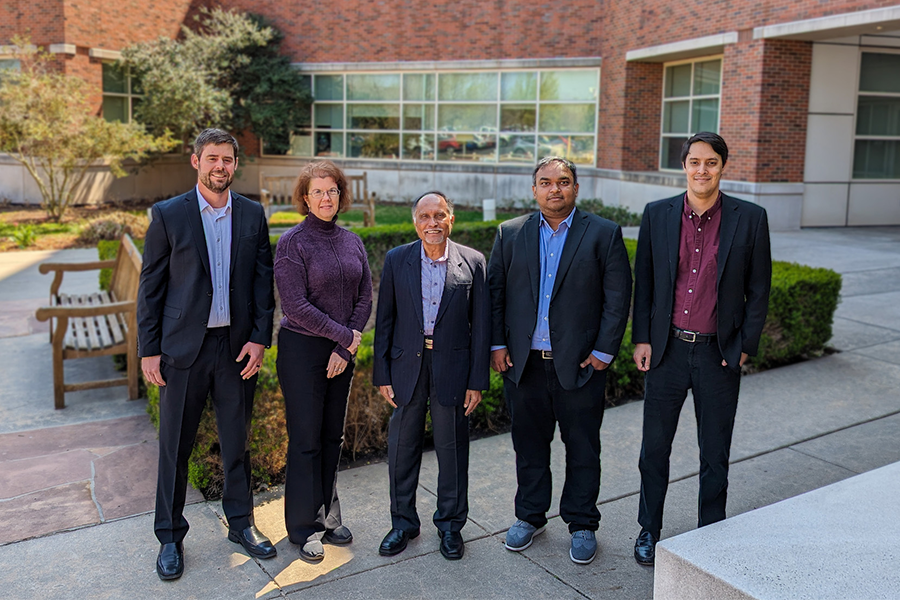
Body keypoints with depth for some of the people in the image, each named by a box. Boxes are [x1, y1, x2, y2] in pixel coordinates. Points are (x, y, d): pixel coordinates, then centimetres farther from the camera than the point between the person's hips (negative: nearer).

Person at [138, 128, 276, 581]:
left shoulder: (252, 215, 5)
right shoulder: (168, 215, -2)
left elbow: (263, 281, 5)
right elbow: (151, 287, -1)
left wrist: (259, 338, -4)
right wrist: (148, 349, -4)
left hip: (237, 346, 2)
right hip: (183, 348, -2)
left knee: (237, 441, 13)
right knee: (175, 446, 8)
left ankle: (241, 523, 29)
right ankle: (170, 537, 24)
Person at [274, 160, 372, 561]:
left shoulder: (351, 242, 7)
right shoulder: (292, 243, -10)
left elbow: (364, 297, 5)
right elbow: (296, 307, -16)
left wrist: (345, 349, -5)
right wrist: (344, 335, -12)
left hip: (342, 352, 5)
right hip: (302, 349, -5)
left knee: (332, 437, 14)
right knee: (306, 440, 3)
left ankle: (326, 516, 29)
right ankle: (303, 527, 18)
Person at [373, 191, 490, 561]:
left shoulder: (472, 262, -2)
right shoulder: (396, 260, 1)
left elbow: (481, 325, -1)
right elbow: (384, 320, 3)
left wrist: (478, 380, -4)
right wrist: (382, 374, -1)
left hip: (452, 367, -1)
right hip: (407, 366, 1)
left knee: (452, 447, 10)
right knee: (402, 446, 10)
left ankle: (450, 524, 29)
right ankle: (403, 522, 30)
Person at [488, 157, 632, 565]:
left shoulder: (603, 234, -1)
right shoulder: (510, 234, 6)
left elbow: (618, 297, -2)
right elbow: (495, 291, 7)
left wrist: (603, 351, -7)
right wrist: (497, 344, 0)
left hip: (580, 364, -2)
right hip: (523, 362, 2)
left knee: (582, 448, 9)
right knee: (529, 444, 14)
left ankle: (582, 524, 26)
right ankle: (530, 516, 32)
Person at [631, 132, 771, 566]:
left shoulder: (750, 219, -3)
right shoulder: (657, 214, 0)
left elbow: (758, 289, 2)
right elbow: (643, 281, 5)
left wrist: (745, 347, -2)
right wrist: (641, 339, 1)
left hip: (719, 353, -1)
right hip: (667, 349, 1)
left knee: (715, 453, 13)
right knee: (655, 446, 12)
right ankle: (649, 530, 31)